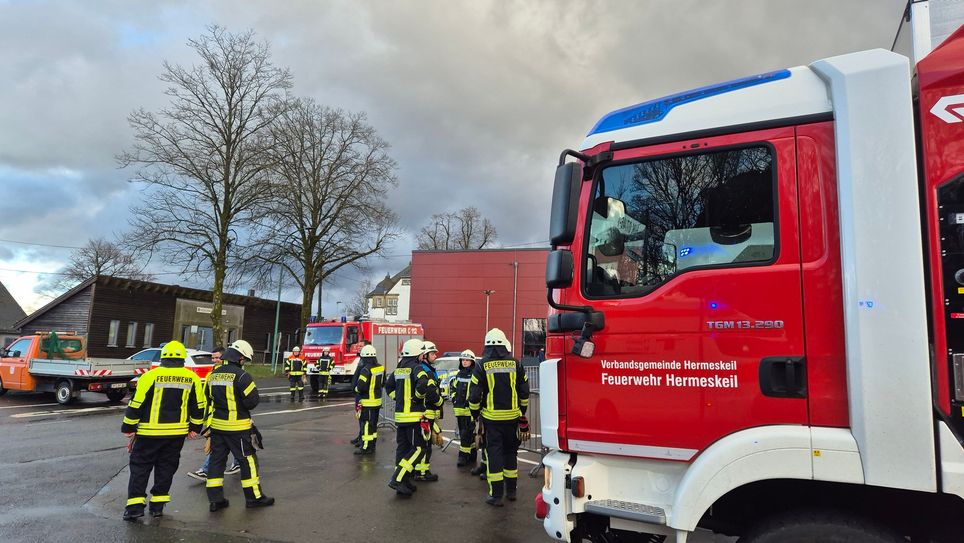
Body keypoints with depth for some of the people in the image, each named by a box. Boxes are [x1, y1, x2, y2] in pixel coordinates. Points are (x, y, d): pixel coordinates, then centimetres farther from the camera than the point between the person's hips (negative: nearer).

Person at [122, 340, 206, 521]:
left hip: (149, 432, -3)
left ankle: (135, 505, 4)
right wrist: (195, 428, 18)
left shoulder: (150, 376, -10)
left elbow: (136, 404, -8)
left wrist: (129, 428, 4)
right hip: (177, 433, 3)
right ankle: (158, 505, 18)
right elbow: (199, 406, 6)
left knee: (140, 467, 10)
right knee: (166, 468, 15)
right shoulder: (192, 379, 0)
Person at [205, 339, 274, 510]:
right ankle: (254, 497, 13)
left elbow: (207, 399, 17)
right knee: (247, 459, 5)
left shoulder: (213, 374, 7)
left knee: (217, 459, 13)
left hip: (217, 425, 7)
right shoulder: (241, 375, -17)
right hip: (237, 426, -7)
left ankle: (215, 499, 16)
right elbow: (252, 401, -16)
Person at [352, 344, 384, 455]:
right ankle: (372, 445, 26)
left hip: (367, 402, -8)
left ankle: (366, 447, 2)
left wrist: (356, 389, -4)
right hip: (377, 400, 8)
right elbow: (383, 383, 15)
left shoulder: (366, 369, -20)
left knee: (366, 424, -1)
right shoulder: (381, 368, 4)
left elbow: (360, 386, -25)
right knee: (373, 424, 17)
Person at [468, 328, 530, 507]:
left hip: (491, 417, -2)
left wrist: (475, 412, 10)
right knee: (510, 452, 16)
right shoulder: (515, 364, -1)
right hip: (512, 416, 3)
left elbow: (474, 393, -6)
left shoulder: (483, 366, -7)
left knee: (494, 452, 3)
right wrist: (522, 410, 21)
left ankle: (496, 495, 5)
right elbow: (524, 391, 6)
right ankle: (511, 490, 26)